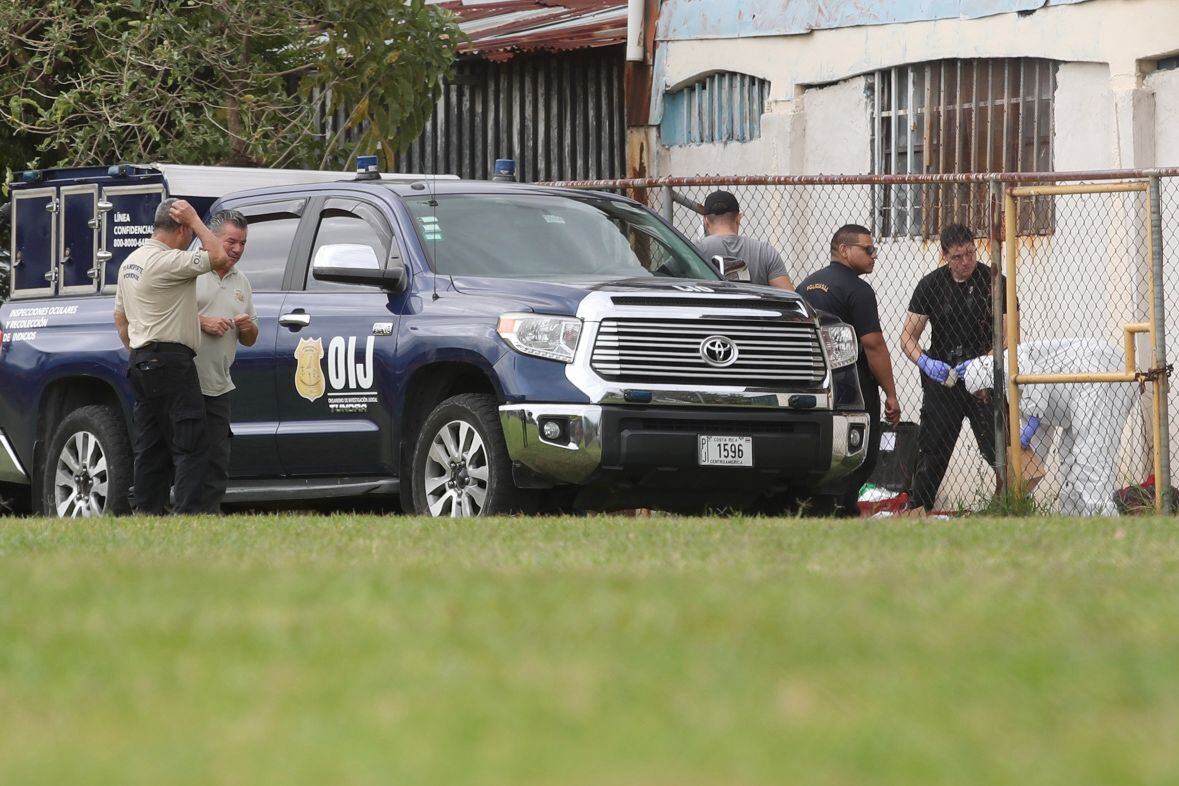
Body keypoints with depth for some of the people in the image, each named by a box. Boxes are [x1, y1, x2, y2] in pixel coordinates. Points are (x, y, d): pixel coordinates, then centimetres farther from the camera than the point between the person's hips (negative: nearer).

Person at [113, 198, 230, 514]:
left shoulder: (130, 262, 16)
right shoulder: (167, 261, -15)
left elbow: (120, 317, 23)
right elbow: (219, 258, -18)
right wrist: (195, 221, -8)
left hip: (141, 362, 10)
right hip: (171, 363, -10)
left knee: (150, 449, 9)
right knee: (191, 445, -10)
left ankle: (146, 515, 8)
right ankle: (188, 515, -17)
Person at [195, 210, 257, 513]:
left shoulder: (241, 282, 19)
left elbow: (250, 340, 25)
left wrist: (247, 327, 1)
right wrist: (201, 322, -15)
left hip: (218, 386, 7)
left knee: (217, 463, 5)